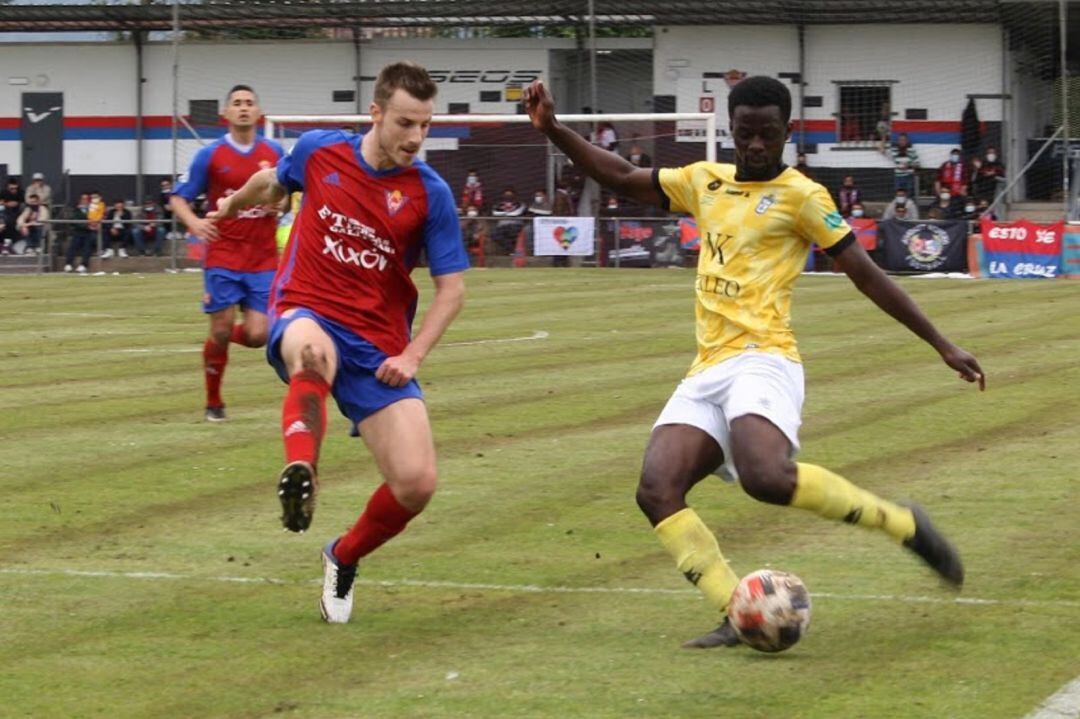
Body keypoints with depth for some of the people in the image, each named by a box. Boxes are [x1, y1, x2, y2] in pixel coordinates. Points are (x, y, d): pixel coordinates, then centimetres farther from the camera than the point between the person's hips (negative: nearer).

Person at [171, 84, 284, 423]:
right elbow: (178, 198, 3)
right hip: (223, 258, -2)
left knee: (257, 335, -7)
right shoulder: (210, 155, 0)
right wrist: (193, 221, -18)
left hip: (263, 260, 2)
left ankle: (224, 336, 28)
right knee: (221, 331, -4)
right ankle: (213, 403, 15)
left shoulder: (274, 152, 7)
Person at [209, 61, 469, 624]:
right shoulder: (318, 152, -1)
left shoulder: (430, 193, -5)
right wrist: (233, 203, 43)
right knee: (314, 351, -42)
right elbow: (274, 182, 24)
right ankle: (300, 468, -56)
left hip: (379, 349, 1)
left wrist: (411, 357, -11)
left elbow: (452, 287, 1)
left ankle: (343, 559, 18)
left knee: (416, 484, -10)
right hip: (306, 314, -1)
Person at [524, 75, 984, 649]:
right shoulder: (705, 181, 19)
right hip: (706, 373, 6)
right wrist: (552, 129, 17)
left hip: (762, 361, -6)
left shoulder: (800, 195, 3)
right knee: (656, 491, -16)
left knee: (766, 477, -34)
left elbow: (867, 276, 4)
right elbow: (621, 177, 27)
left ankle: (902, 524, -15)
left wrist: (943, 346, 3)